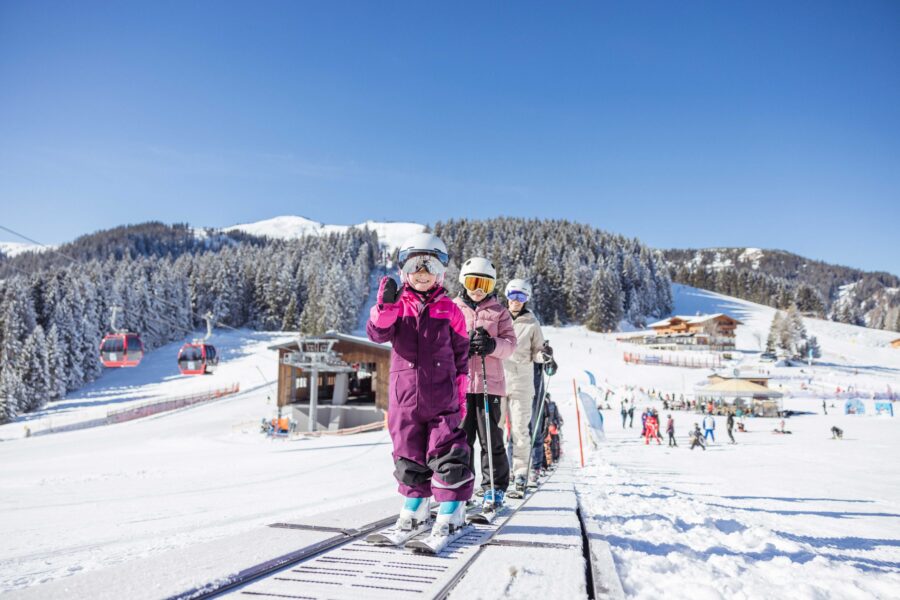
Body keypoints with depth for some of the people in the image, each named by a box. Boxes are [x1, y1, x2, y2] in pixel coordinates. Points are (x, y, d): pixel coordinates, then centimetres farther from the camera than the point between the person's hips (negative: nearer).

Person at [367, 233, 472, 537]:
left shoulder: (449, 310, 4)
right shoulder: (397, 306, 6)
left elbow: (461, 355, 7)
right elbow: (377, 333, -10)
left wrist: (461, 395, 5)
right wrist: (385, 306, -27)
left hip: (442, 396, -2)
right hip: (405, 396, 2)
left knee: (447, 452, -1)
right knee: (408, 453, 12)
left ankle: (452, 507, 11)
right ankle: (415, 501, 30)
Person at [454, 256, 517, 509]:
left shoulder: (499, 311, 10)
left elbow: (510, 344, 4)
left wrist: (492, 345, -17)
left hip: (489, 382, -1)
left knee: (491, 438, 2)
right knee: (461, 436, 5)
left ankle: (495, 488, 12)